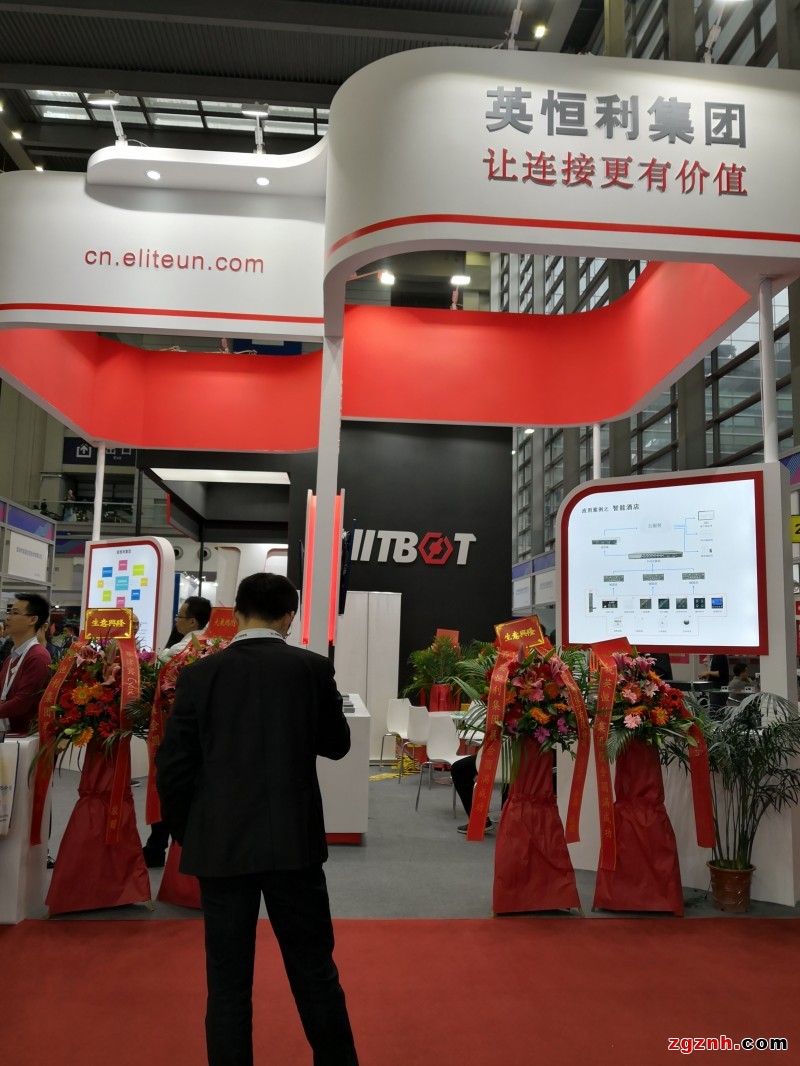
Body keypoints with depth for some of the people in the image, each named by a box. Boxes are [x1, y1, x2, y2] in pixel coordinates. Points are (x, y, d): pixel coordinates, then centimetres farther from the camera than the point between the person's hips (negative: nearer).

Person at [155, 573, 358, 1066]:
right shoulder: (313, 668, -5)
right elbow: (338, 744, 8)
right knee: (315, 971, 15)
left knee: (228, 981, 12)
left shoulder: (200, 673, -3)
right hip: (294, 840, 0)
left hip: (220, 845, 0)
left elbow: (172, 768, -2)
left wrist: (188, 833, 11)